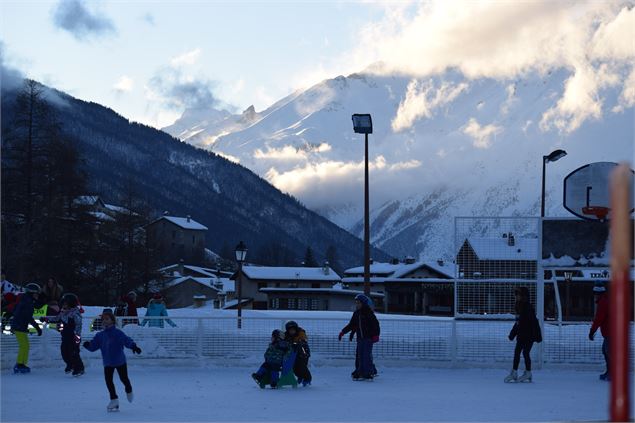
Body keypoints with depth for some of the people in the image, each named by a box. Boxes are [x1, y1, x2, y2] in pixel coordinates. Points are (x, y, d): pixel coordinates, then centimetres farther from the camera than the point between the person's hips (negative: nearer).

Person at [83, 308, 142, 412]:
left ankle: (129, 391, 39)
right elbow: (93, 346, 3)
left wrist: (134, 346, -41)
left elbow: (127, 340, -23)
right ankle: (114, 399, 6)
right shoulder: (100, 336, 2)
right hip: (108, 363, 4)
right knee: (108, 380, -5)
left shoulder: (118, 333, -13)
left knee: (124, 378, 7)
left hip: (120, 361, -4)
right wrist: (88, 345, -18)